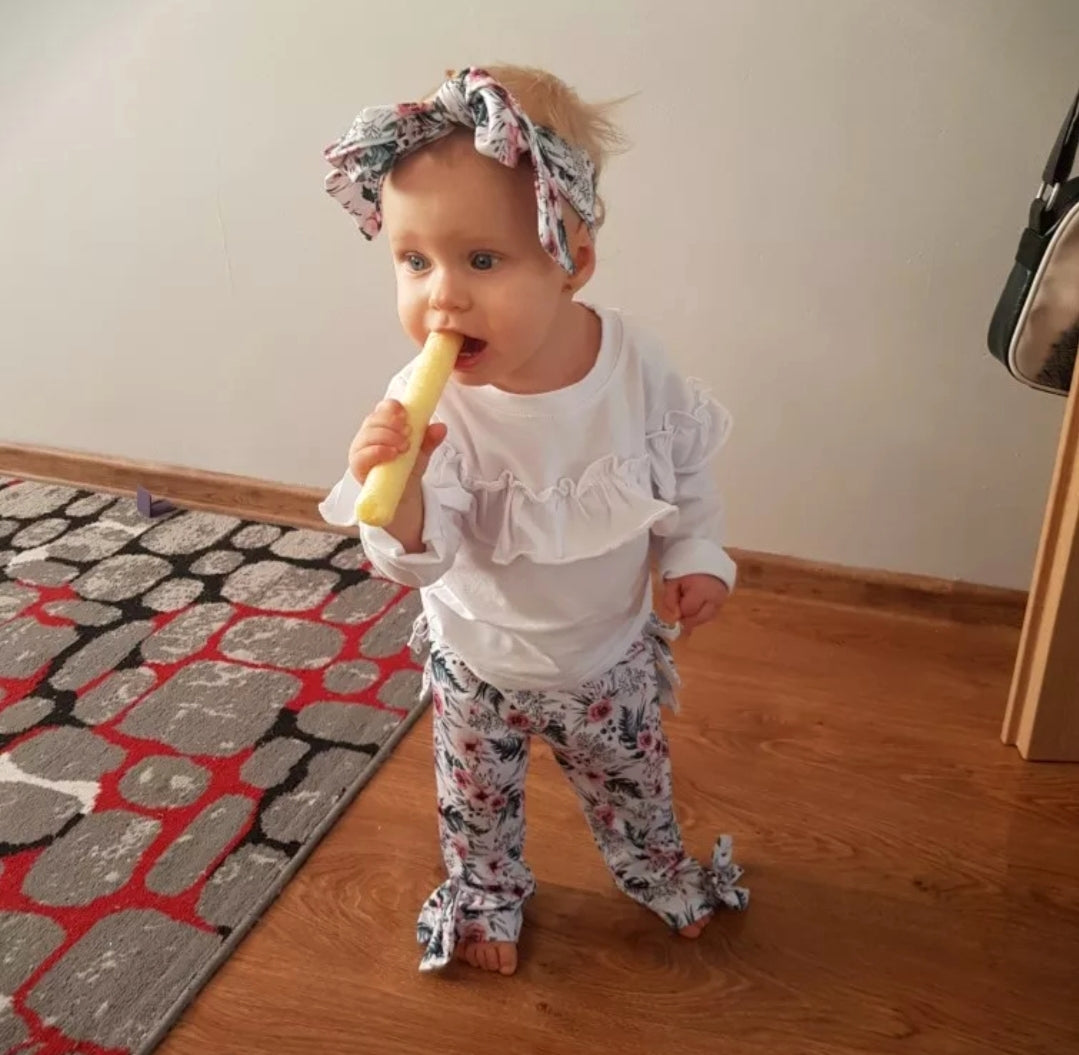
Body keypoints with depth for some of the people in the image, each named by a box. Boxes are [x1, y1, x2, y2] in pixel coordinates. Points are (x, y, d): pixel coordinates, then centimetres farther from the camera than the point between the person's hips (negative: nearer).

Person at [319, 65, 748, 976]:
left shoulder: (634, 360, -22)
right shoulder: (424, 406, -30)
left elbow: (685, 463, -3)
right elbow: (419, 558, -32)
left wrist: (696, 552, -8)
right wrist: (397, 494, -50)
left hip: (610, 653, 2)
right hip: (480, 663, -1)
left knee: (633, 783, 27)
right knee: (477, 800, 24)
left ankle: (661, 876, 59)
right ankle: (487, 899, 56)